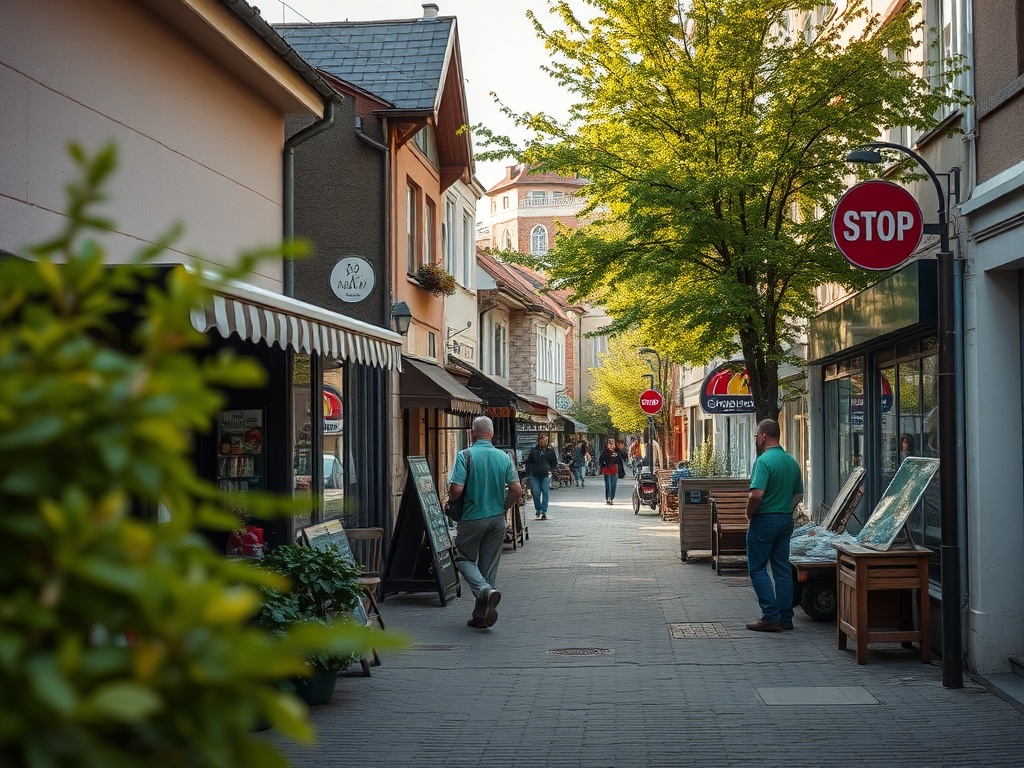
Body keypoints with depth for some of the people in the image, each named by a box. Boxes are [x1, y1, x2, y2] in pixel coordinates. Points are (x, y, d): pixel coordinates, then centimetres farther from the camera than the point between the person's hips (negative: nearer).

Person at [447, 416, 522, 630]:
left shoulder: (465, 456, -12)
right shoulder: (504, 458, -1)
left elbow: (456, 489, -19)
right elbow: (516, 490, -4)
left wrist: (451, 502, 3)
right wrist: (502, 507, 12)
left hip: (472, 519, -4)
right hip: (496, 520, 4)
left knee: (465, 559, 13)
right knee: (489, 566, 12)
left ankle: (486, 590, -14)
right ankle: (481, 615, 14)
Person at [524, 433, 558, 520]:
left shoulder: (550, 450, 5)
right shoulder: (533, 450, 7)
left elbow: (555, 463, 13)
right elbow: (528, 461, 16)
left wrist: (550, 470, 0)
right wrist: (530, 470, 2)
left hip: (546, 475, -1)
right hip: (535, 475, 1)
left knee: (545, 492, -5)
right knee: (536, 493, -2)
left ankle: (544, 511, -4)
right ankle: (538, 511, 11)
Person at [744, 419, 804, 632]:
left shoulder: (763, 461, -17)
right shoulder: (792, 461, 9)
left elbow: (757, 494, -26)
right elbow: (799, 494, 15)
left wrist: (749, 514, -10)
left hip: (764, 520, -8)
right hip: (786, 520, 8)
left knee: (758, 569, 0)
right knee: (783, 569, 11)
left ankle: (771, 617, -4)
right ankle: (785, 617, 13)